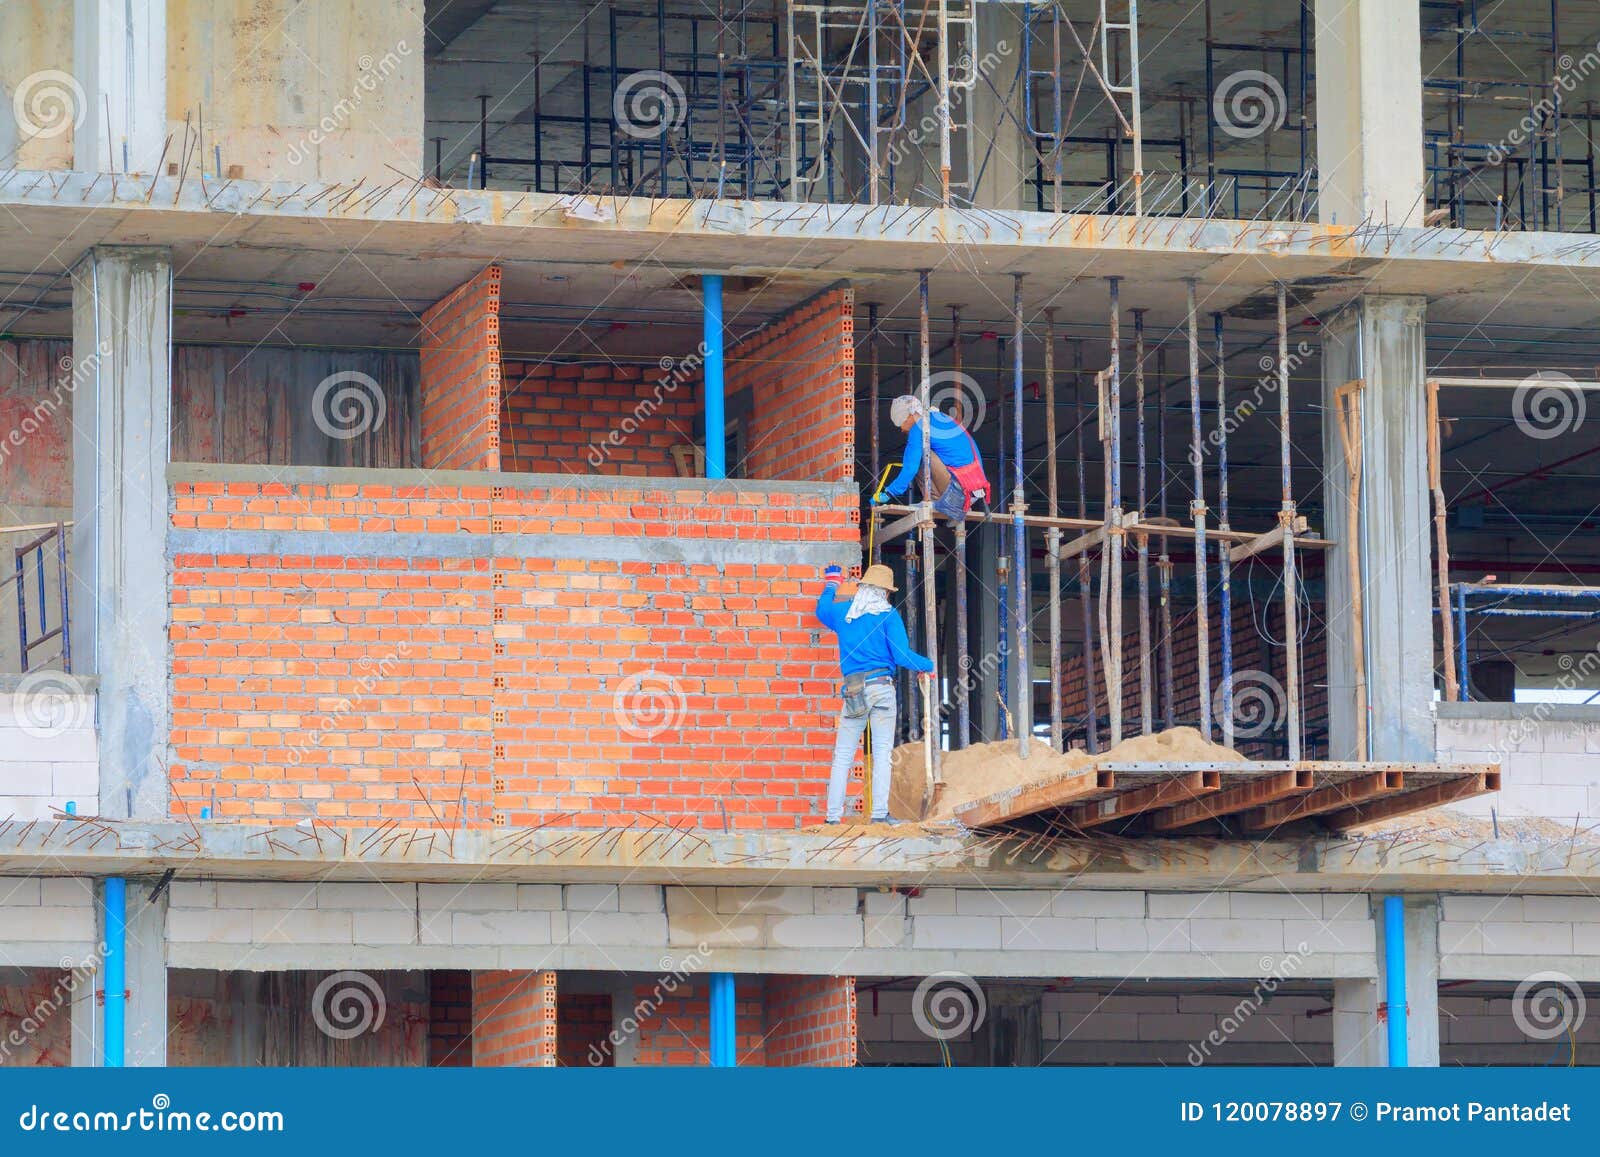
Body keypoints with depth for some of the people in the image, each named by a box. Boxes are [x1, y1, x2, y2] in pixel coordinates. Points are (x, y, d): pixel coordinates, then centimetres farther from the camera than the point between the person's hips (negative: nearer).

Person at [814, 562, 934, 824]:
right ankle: (879, 813, -11)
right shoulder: (888, 615, -1)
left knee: (842, 756, 6)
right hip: (881, 686, -3)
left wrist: (830, 586, 51)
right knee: (882, 753, -3)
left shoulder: (843, 612, 10)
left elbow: (822, 610, 34)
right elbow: (901, 655, -8)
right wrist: (927, 666, 9)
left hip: (853, 691, 3)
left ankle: (833, 815, 1)